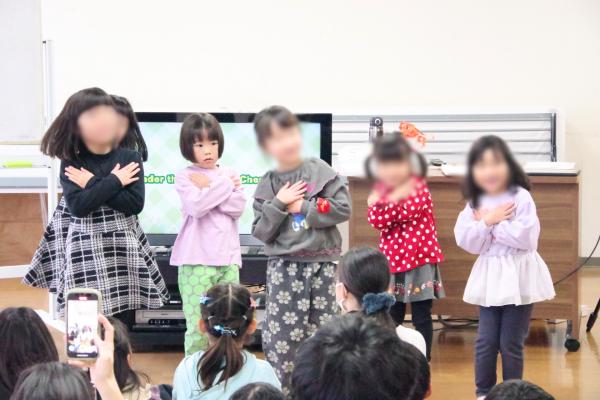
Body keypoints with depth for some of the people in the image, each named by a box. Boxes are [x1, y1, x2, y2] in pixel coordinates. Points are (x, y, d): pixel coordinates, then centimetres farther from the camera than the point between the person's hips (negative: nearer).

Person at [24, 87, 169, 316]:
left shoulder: (130, 158, 3)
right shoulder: (71, 164, 0)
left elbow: (135, 203, -9)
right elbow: (78, 205, -15)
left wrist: (93, 184, -9)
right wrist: (114, 181, -11)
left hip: (125, 246, 1)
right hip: (86, 248, -1)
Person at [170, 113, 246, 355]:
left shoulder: (229, 174, 13)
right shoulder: (184, 177, 2)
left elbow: (238, 207, 0)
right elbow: (197, 206, -14)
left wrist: (208, 188, -6)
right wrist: (224, 185, -6)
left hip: (228, 259, 4)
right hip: (196, 261, -4)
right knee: (197, 327, -6)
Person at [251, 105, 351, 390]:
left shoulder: (320, 172, 0)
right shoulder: (267, 186, 4)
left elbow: (343, 209, -7)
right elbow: (261, 232, 1)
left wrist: (303, 208, -10)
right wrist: (279, 204, -12)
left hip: (322, 265, 0)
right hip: (283, 268, 0)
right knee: (281, 336, -4)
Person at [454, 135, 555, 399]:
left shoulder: (521, 198, -12)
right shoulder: (474, 203, 2)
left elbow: (525, 237, -22)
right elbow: (465, 241, -5)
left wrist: (489, 223, -16)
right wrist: (489, 221, -18)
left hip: (518, 277, -4)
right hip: (490, 277, 4)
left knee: (511, 342, 2)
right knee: (486, 340, 4)